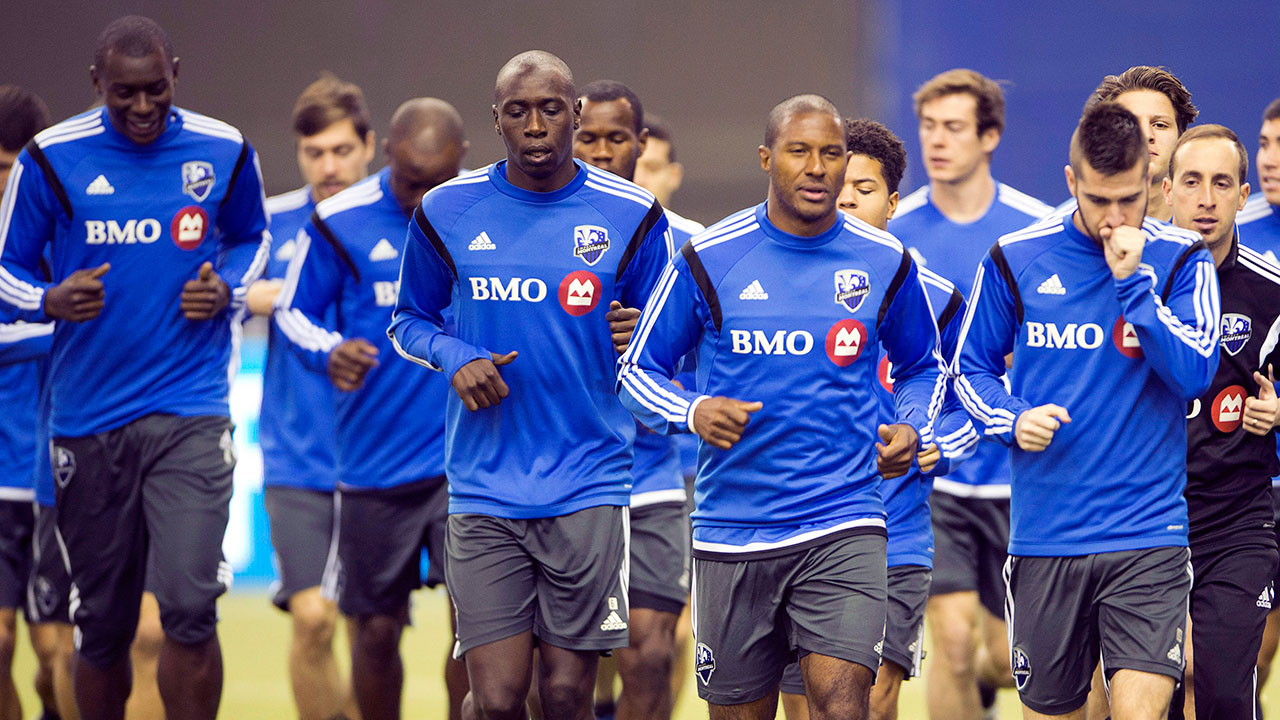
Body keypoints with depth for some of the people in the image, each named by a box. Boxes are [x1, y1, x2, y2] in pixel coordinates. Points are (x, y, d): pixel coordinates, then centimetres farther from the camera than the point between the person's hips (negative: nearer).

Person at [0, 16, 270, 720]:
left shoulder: (224, 152, 2)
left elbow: (251, 236, 22)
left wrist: (229, 290, 0)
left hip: (190, 415, -1)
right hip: (87, 418, 1)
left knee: (190, 608, -15)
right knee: (101, 625, 7)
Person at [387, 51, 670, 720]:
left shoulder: (631, 215, 1)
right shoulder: (446, 212, 3)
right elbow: (408, 321, 16)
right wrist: (455, 356, -5)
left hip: (588, 485, 0)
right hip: (483, 485, 0)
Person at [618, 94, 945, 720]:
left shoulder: (885, 262, 3)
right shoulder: (709, 260, -2)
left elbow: (923, 367, 20)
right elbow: (637, 371, 6)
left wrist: (912, 431, 0)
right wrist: (692, 413, -14)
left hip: (843, 527, 0)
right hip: (732, 527, 0)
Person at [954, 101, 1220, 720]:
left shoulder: (1181, 260, 1)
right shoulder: (1015, 260, 4)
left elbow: (1195, 373, -11)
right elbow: (972, 369, 13)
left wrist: (1133, 281, -17)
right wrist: (1013, 419, -7)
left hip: (1148, 535, -2)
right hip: (1045, 537, 2)